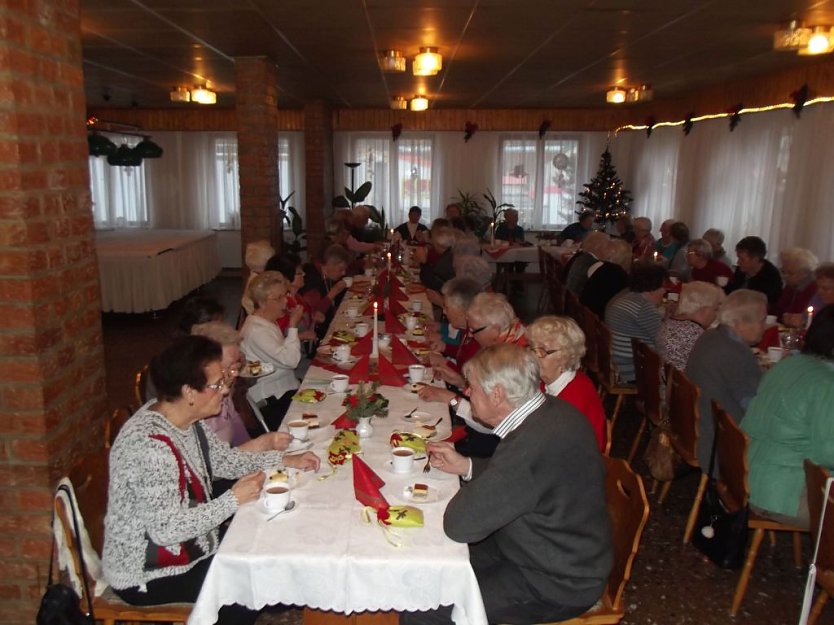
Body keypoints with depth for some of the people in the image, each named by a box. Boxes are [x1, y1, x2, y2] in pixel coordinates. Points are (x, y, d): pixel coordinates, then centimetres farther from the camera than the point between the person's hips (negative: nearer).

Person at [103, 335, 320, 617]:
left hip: (185, 540, 9)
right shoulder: (151, 446, -33)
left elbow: (223, 458, 8)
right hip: (146, 575, -9)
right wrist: (234, 498, -25)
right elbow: (166, 529, -32)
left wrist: (286, 460, -1)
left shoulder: (184, 418, -5)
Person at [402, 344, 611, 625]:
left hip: (555, 586, -9)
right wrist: (466, 465, 2)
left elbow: (459, 524, -29)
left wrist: (472, 483, -9)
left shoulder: (529, 445, -35)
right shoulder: (554, 410, -5)